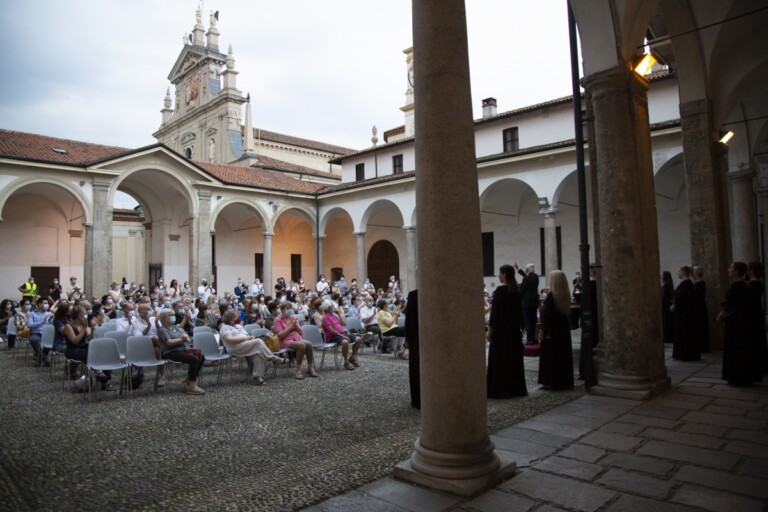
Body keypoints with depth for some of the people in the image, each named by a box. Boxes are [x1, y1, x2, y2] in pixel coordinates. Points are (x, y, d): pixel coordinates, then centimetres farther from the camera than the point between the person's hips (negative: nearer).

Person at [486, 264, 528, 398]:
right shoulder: (516, 290, 6)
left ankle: (499, 389, 3)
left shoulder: (500, 290, -16)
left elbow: (495, 311, -17)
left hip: (501, 329, -7)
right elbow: (519, 310, 13)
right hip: (514, 329, 7)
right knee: (514, 358, 13)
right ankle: (516, 388, 19)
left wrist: (489, 329, -11)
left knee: (499, 359, 0)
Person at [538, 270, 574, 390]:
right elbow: (565, 311, 11)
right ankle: (565, 381, 18)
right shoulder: (566, 295, 3)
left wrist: (542, 330, -13)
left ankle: (551, 382, 4)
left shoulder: (551, 296, -16)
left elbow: (546, 314, -17)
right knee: (564, 354, 12)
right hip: (564, 327, 7)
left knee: (550, 355, 1)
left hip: (552, 329, -7)